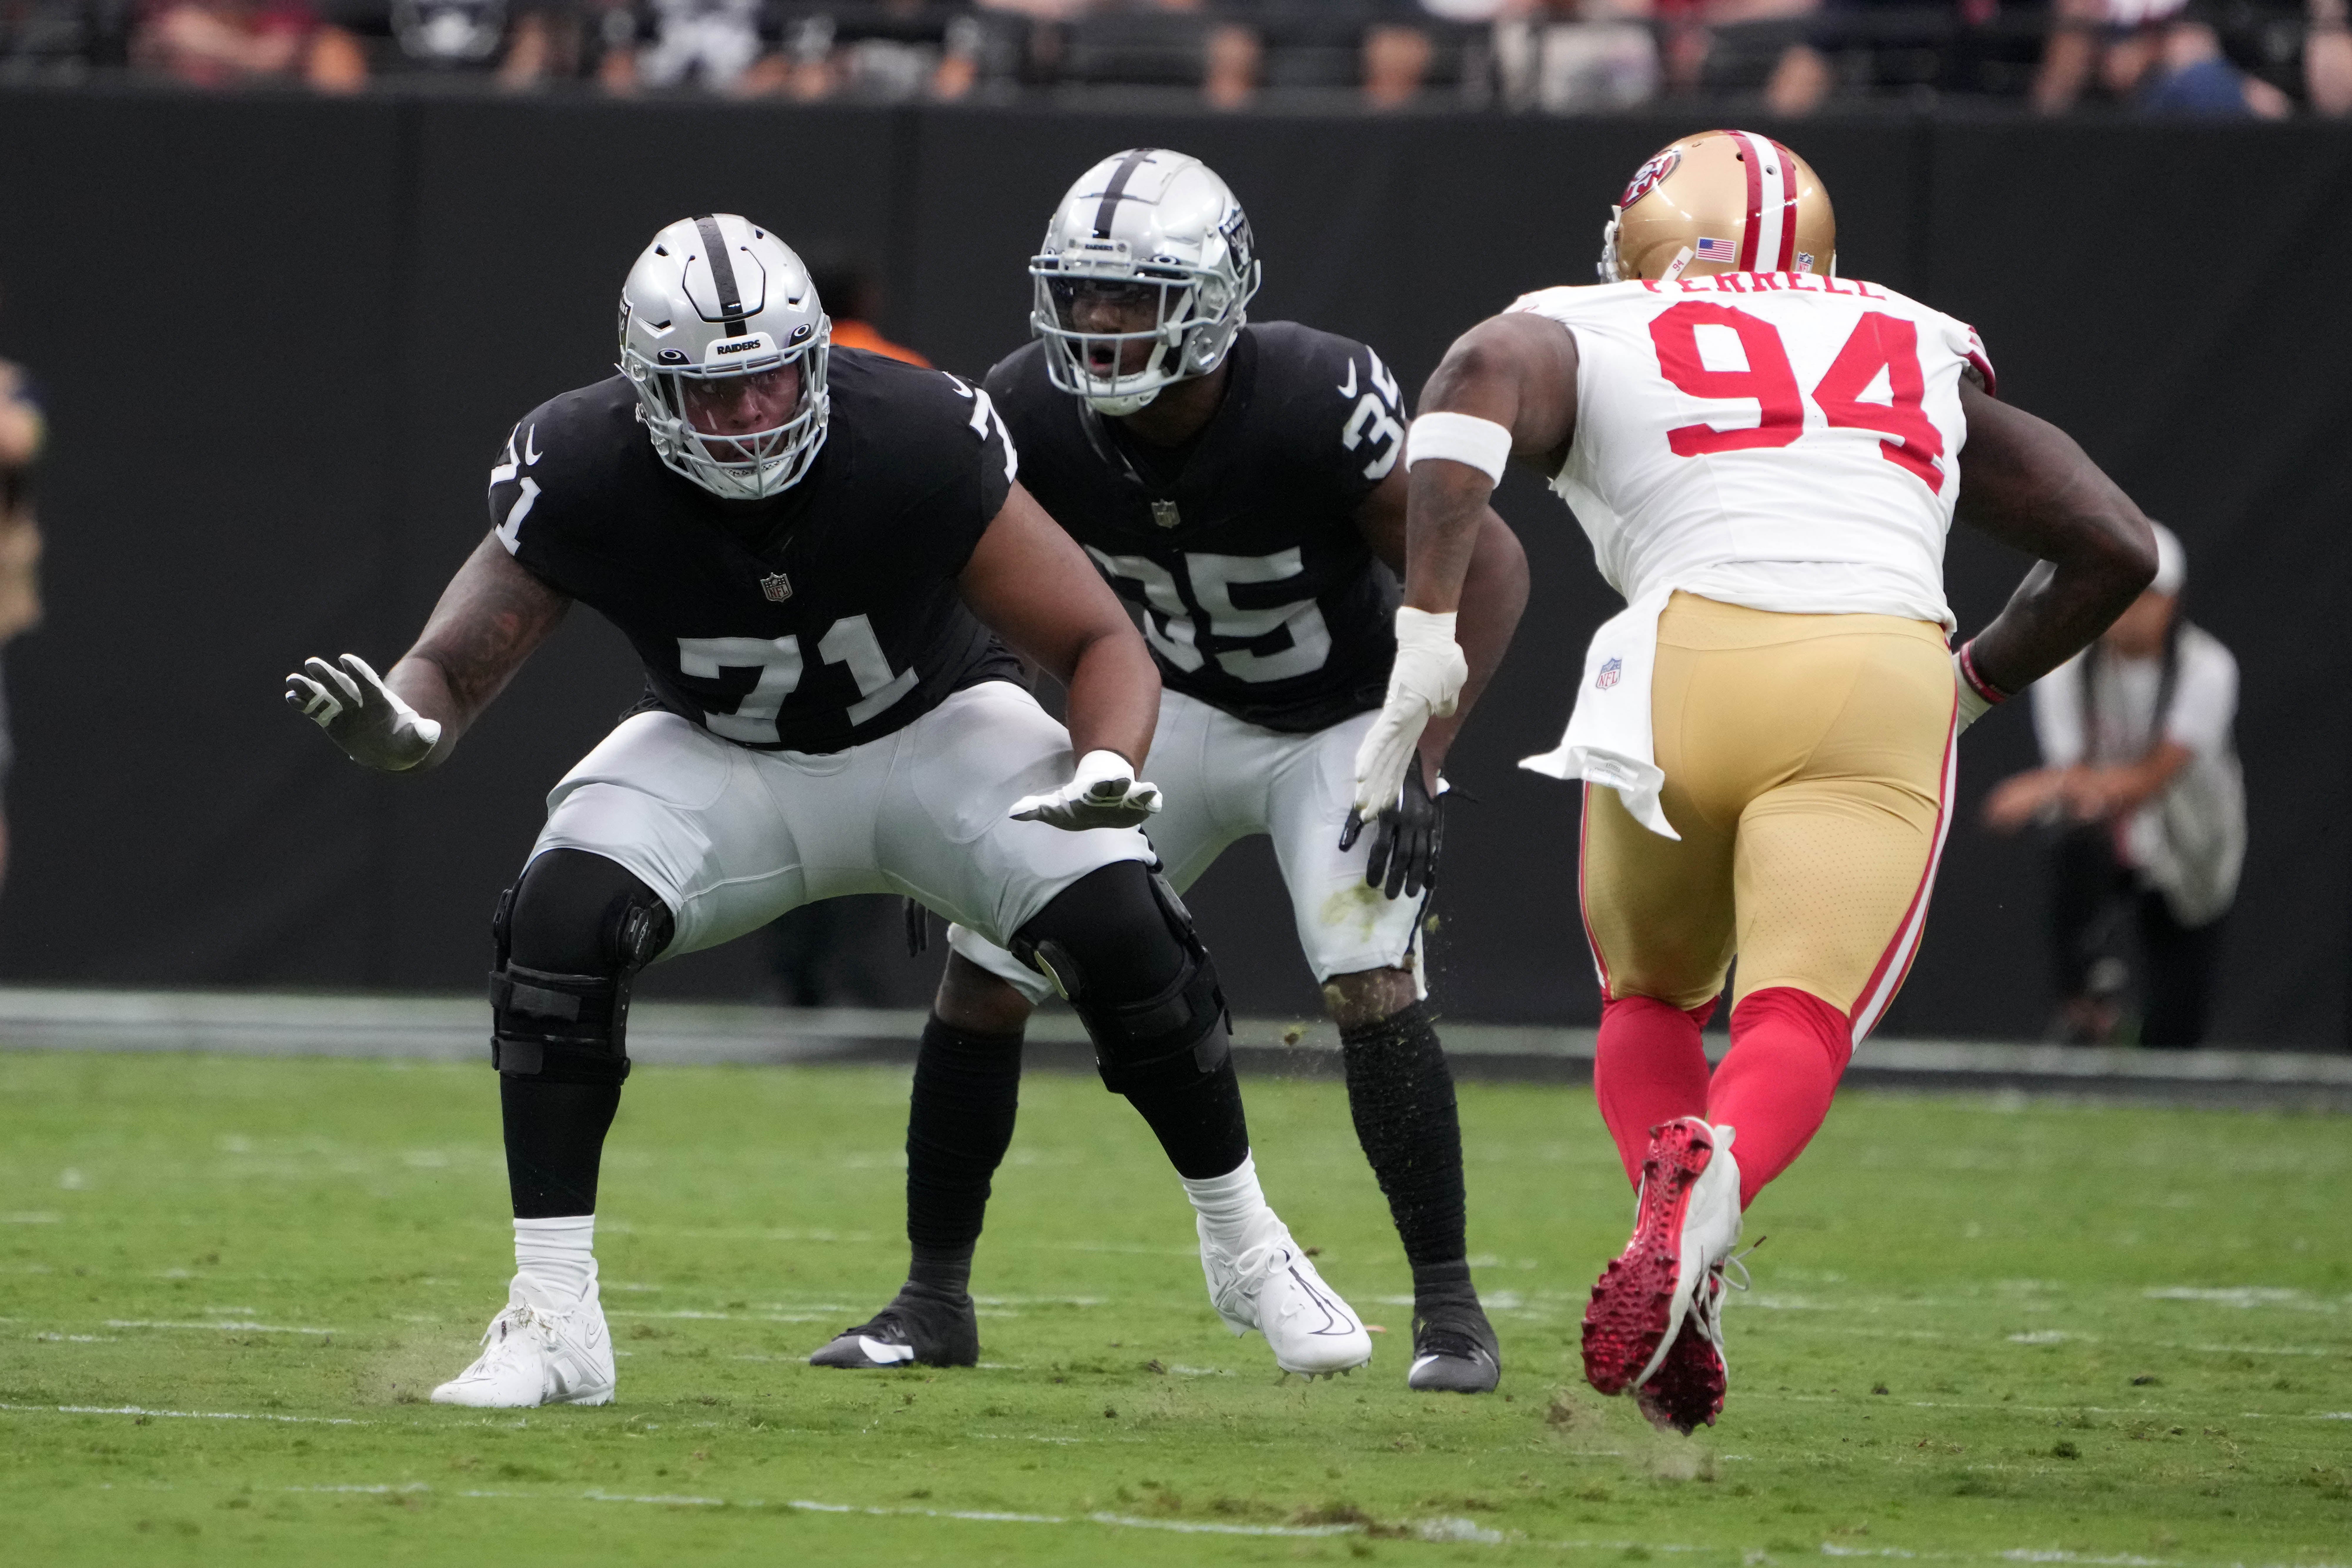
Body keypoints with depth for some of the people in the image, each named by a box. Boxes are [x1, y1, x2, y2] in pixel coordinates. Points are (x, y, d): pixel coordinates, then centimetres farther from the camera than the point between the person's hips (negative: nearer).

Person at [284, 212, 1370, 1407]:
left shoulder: (917, 445, -30)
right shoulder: (586, 478, -27)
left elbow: (1103, 643, -22)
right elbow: (456, 666, -18)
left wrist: (1106, 769, -44)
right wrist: (400, 724, -43)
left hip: (932, 731, 0)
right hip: (720, 760, 1)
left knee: (1119, 926, -22)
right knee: (562, 924, -28)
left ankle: (1248, 1252, 4)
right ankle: (551, 1324, -19)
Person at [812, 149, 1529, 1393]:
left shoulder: (1315, 407, -33)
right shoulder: (1035, 416, -21)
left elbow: (1486, 567, -23)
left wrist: (1422, 766, -28)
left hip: (1341, 721, -4)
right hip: (1178, 713, 4)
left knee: (1371, 984, -24)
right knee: (984, 967, -2)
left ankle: (1448, 1308, -9)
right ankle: (934, 1297, 12)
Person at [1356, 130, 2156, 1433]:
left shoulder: (1592, 341, 21)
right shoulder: (1926, 361, 30)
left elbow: (1483, 375, -4)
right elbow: (2114, 549, 31)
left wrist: (1426, 628, -9)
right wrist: (1972, 689, 44)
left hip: (1688, 666, -1)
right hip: (1884, 687, 1)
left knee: (1648, 1001, 23)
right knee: (1794, 1027, -8)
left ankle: (1667, 1172, -6)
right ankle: (1709, 1189, -40)